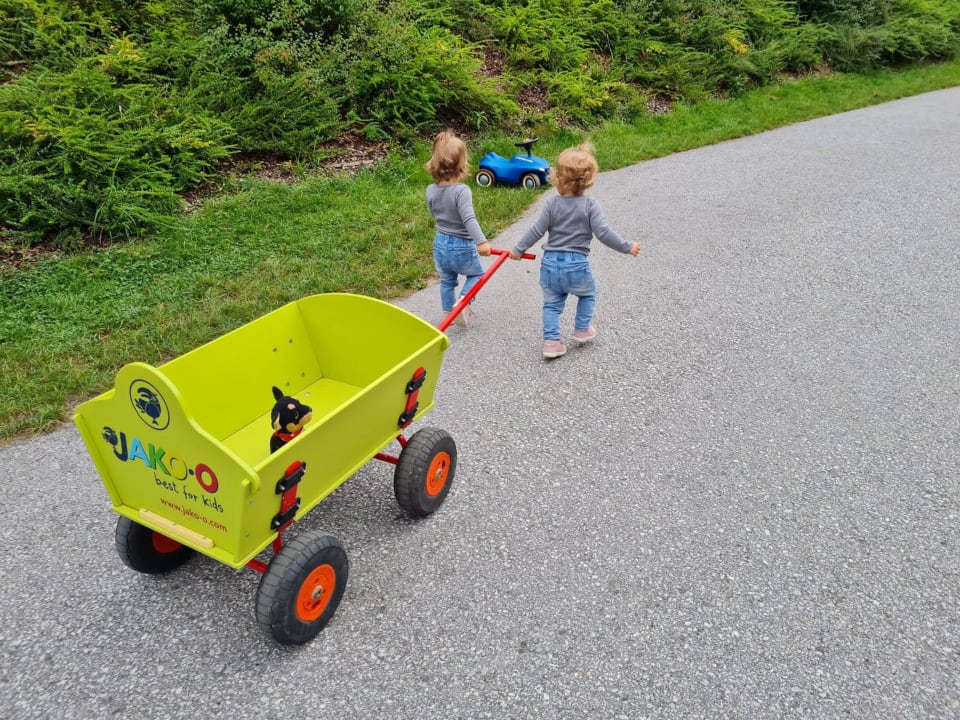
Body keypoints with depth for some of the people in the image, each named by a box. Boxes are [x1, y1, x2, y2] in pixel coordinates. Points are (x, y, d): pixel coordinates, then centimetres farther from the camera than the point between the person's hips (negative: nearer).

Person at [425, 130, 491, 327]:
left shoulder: (431, 190, -5)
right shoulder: (461, 191, -25)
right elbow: (469, 219, -36)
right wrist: (481, 241, -43)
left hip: (440, 244, 5)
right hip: (462, 247, -5)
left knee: (447, 281, 23)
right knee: (476, 274, 20)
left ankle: (449, 311, 33)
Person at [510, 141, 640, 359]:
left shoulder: (552, 203, -3)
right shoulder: (590, 205, -9)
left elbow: (537, 231, -3)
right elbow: (603, 233, -13)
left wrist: (519, 250, 8)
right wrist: (627, 247, -3)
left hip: (550, 263, 2)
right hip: (577, 265, -2)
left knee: (552, 303, 15)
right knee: (588, 294, 26)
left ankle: (551, 341, 9)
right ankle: (582, 330, 31)